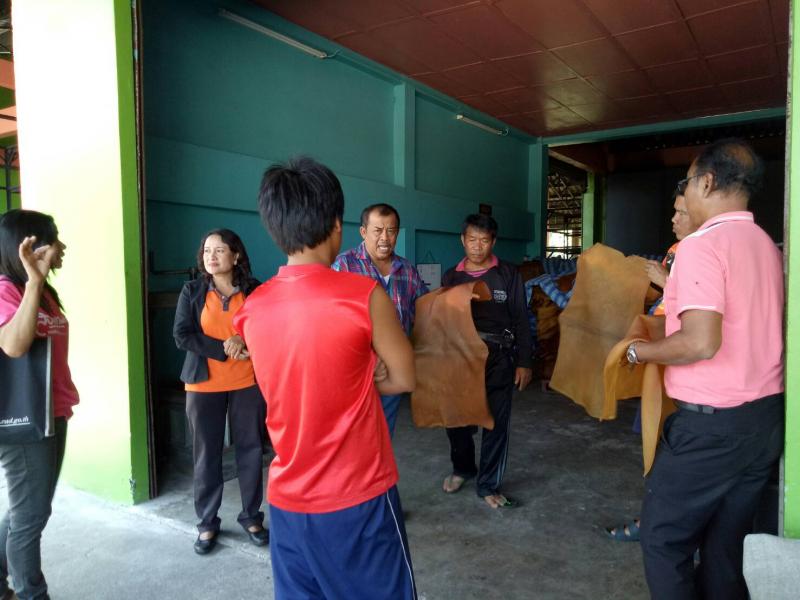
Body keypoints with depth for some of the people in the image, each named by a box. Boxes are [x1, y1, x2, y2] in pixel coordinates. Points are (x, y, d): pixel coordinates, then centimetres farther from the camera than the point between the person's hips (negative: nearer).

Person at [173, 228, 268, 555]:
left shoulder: (254, 290, -1)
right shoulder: (192, 291, 1)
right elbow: (182, 335, -7)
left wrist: (244, 340, -19)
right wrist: (225, 349, -15)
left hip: (247, 382, 0)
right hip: (204, 384, 0)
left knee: (250, 449, 7)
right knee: (206, 453, 7)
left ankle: (251, 516, 24)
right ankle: (207, 522, 23)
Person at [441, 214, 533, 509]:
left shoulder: (508, 274, 1)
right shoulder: (451, 277, 7)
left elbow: (521, 320, 1)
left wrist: (523, 362, -3)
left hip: (498, 357, -2)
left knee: (496, 423, 4)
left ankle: (488, 484, 21)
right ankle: (462, 468, 36)